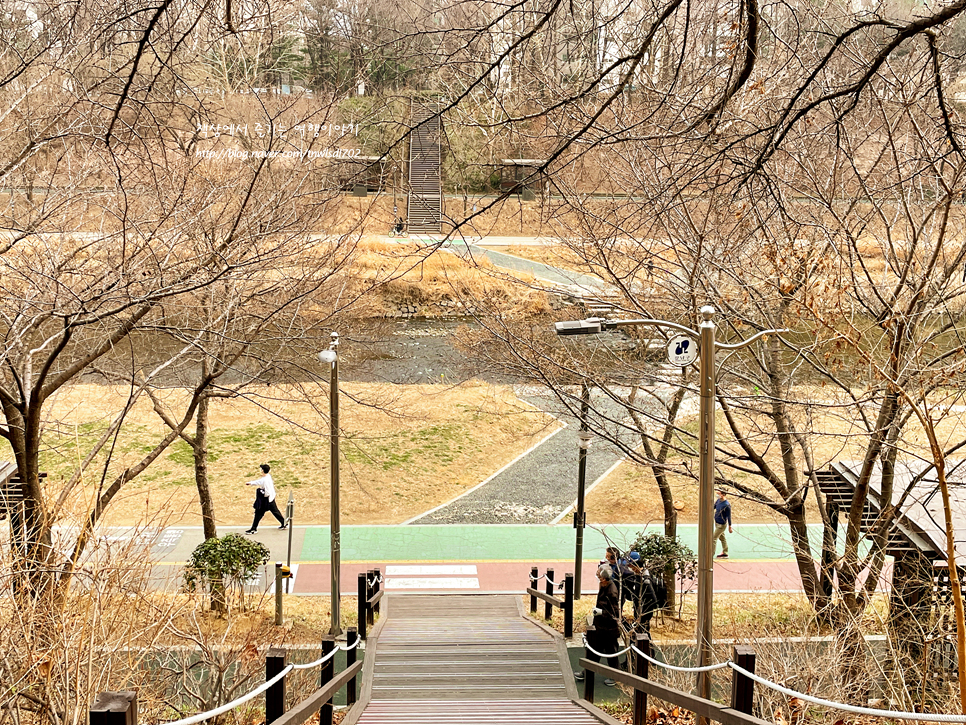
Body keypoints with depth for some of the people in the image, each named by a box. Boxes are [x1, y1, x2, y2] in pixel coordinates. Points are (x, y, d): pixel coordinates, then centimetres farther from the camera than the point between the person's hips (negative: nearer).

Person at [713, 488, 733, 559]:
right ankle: (725, 553, 31)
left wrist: (730, 527, -13)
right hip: (716, 522, 8)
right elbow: (713, 507, 14)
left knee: (714, 538, -6)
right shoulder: (718, 501, -1)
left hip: (721, 525, -8)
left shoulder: (726, 505, -24)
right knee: (722, 538, 19)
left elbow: (729, 516, -18)